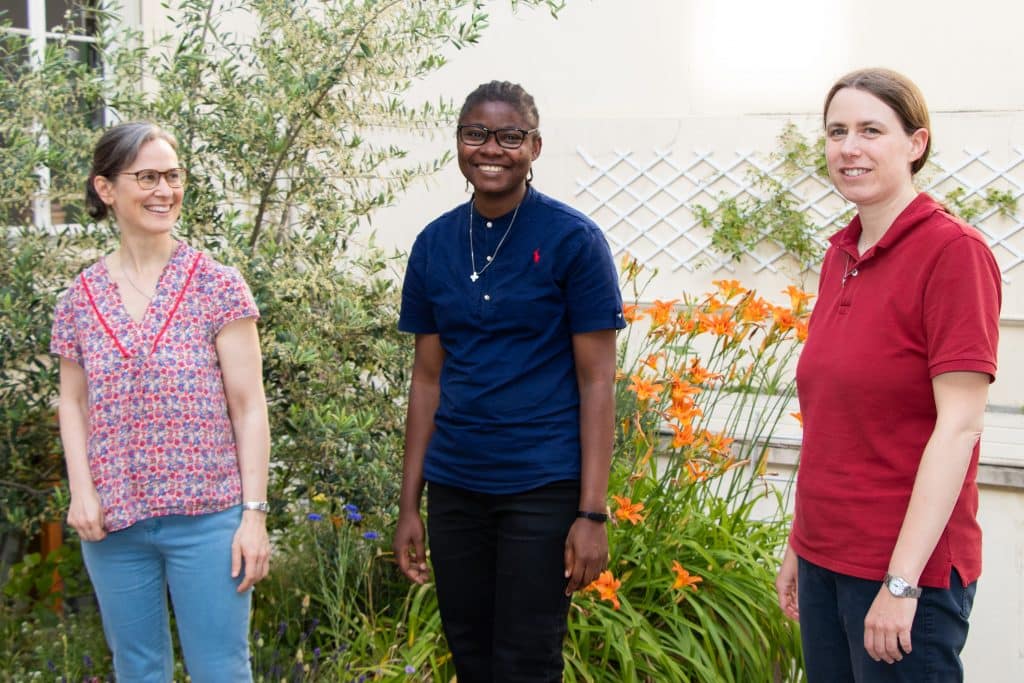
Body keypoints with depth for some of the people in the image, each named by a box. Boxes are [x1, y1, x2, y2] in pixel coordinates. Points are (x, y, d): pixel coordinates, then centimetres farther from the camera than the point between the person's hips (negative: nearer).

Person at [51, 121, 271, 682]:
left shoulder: (217, 287, -4)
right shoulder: (80, 299, 4)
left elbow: (249, 408, -5)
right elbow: (73, 403, 13)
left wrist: (255, 513, -10)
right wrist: (81, 491, -2)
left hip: (207, 518, -3)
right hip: (114, 523, 3)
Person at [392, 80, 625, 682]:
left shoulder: (573, 239, -7)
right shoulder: (434, 244, 6)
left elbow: (596, 382, -8)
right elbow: (428, 379, 10)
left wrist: (592, 513, -13)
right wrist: (410, 503, 8)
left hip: (543, 488, -4)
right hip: (454, 487, 5)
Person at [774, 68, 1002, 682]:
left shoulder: (953, 251, -13)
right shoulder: (840, 256, 8)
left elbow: (960, 424, -18)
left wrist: (902, 581, -20)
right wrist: (799, 546, 14)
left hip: (907, 564, -7)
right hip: (825, 556, 7)